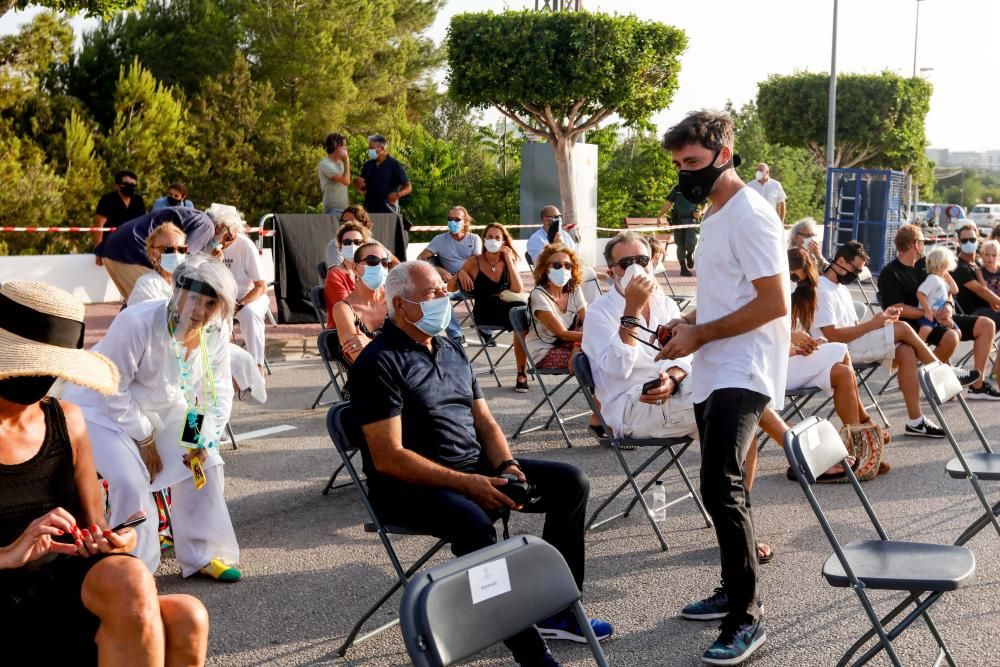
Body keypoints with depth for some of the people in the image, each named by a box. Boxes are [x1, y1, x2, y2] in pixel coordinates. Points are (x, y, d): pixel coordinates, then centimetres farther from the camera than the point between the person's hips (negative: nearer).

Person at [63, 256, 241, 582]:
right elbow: (112, 390, -25)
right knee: (131, 479, -23)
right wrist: (144, 439, -18)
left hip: (165, 407, 6)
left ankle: (200, 556, 12)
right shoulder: (137, 323, -34)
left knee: (207, 464, -3)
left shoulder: (216, 333, -16)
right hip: (103, 405, -6)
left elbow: (219, 390, -3)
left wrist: (206, 439, -15)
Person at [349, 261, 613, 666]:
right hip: (411, 486, -8)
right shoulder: (380, 362, -13)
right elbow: (388, 457, -20)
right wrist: (467, 484, -24)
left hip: (477, 467, 9)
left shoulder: (452, 350, 13)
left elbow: (484, 422, 15)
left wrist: (506, 466, -7)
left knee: (571, 483, 0)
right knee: (475, 524, -38)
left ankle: (557, 610, 5)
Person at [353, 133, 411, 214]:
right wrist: (357, 183, -4)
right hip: (369, 211, 5)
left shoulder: (394, 165, -4)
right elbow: (362, 190, 18)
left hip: (389, 211, -4)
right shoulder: (367, 165, 11)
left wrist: (398, 194, -24)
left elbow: (408, 187, -4)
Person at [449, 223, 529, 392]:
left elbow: (518, 290, -7)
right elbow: (451, 288, 3)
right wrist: (460, 274, -16)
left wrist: (509, 260, -8)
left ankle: (522, 374, -19)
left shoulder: (508, 261, 9)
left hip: (506, 308, 3)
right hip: (484, 313, -3)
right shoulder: (475, 262, 2)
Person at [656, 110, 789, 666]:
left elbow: (773, 303, -19)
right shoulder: (715, 216, 16)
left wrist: (699, 335, -15)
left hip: (741, 374, -10)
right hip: (712, 374, 10)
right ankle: (733, 592, 28)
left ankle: (746, 619, -10)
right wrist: (688, 322, 8)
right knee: (723, 489, 16)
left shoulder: (750, 216, -14)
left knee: (721, 490, -18)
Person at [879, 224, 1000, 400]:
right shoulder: (890, 274, -10)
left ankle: (978, 385, 0)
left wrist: (948, 306, -7)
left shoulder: (924, 264, 15)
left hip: (939, 318, 9)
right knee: (950, 337, -36)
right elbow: (897, 308, -20)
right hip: (914, 325, -9)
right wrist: (931, 314, -23)